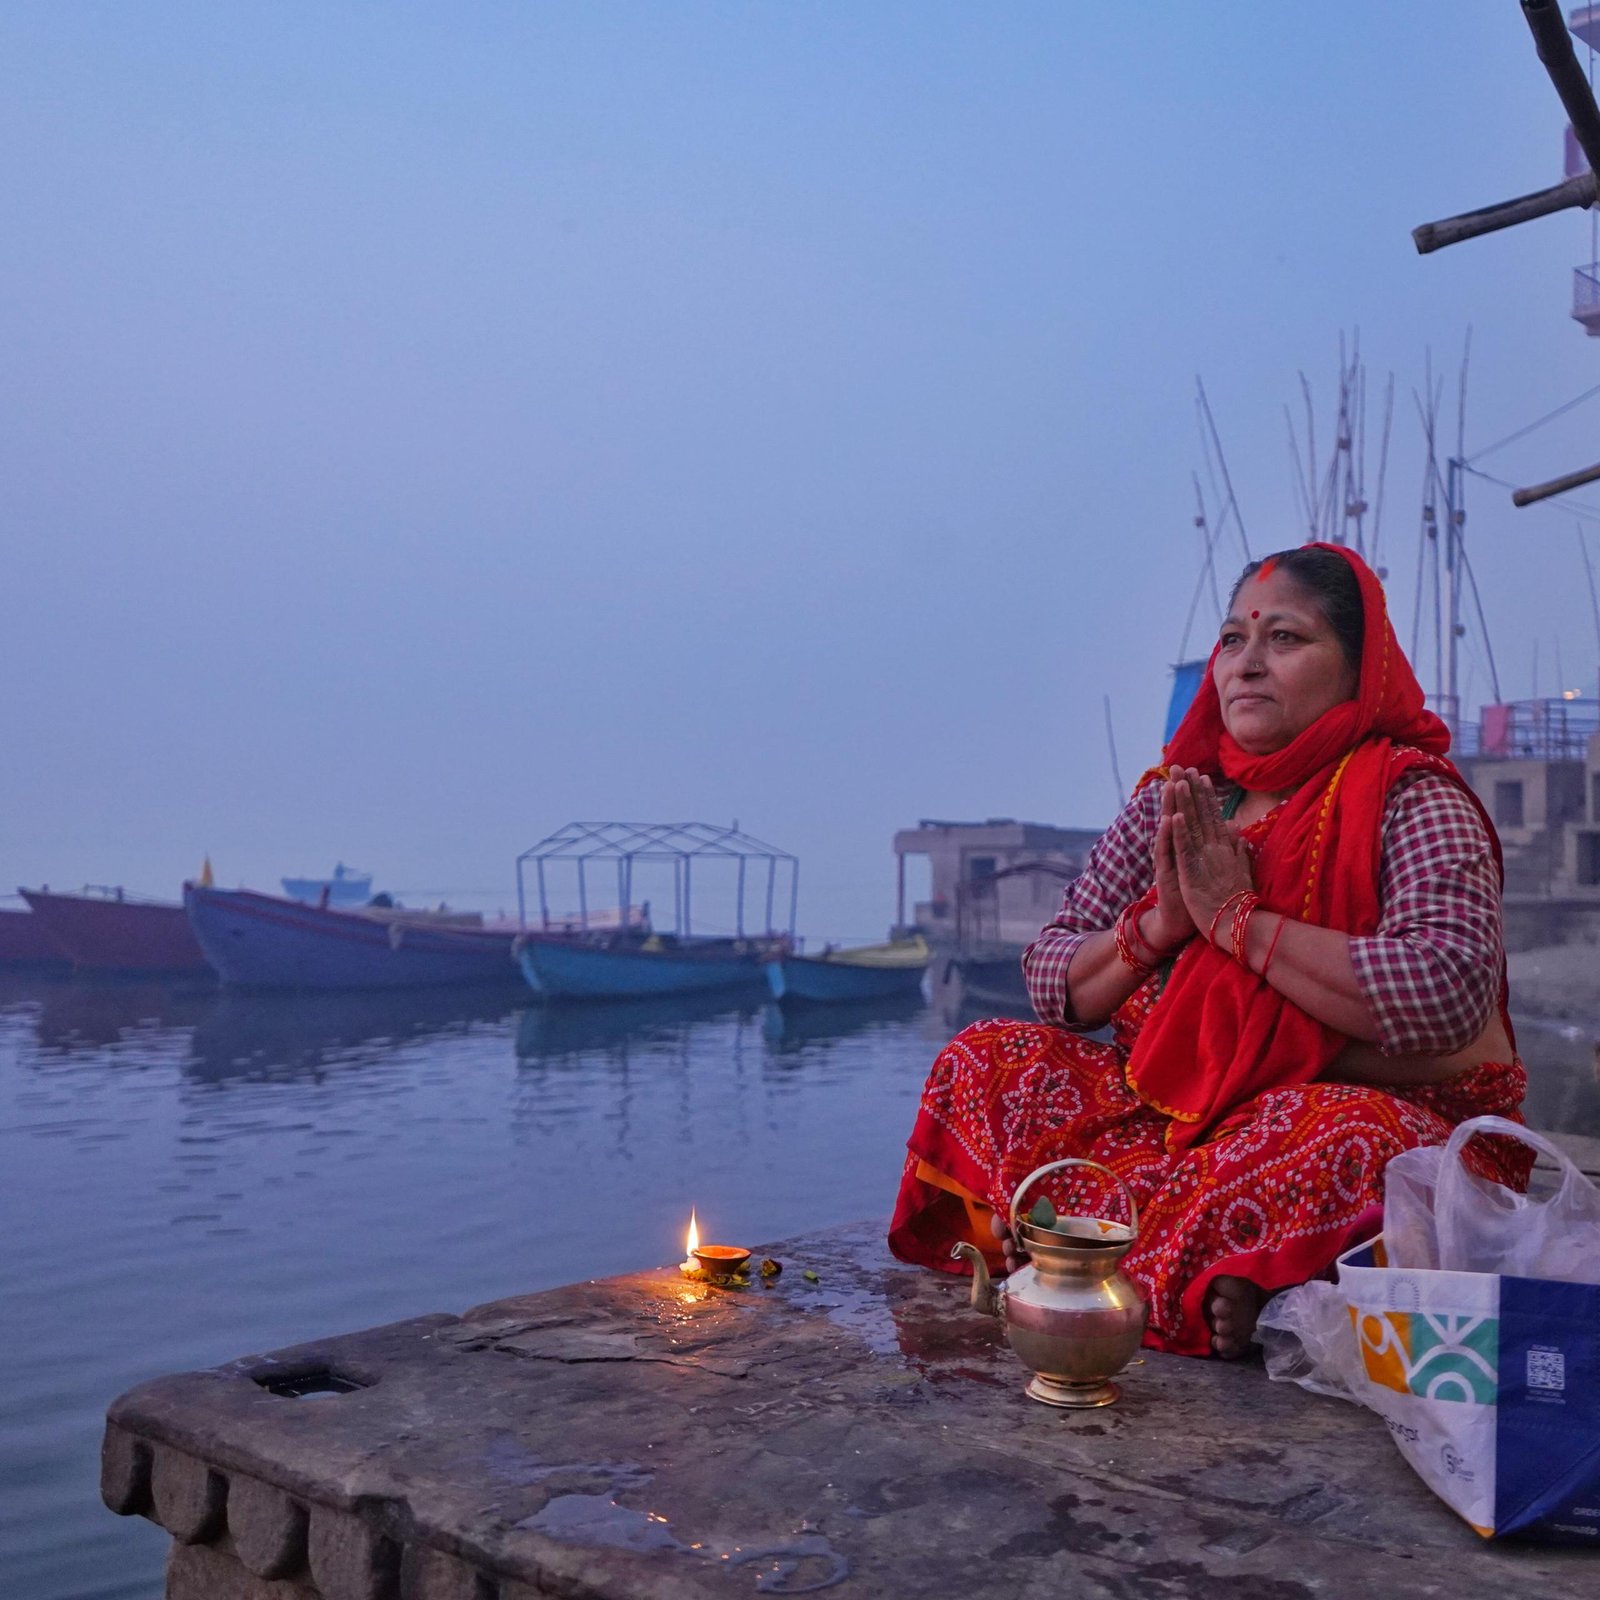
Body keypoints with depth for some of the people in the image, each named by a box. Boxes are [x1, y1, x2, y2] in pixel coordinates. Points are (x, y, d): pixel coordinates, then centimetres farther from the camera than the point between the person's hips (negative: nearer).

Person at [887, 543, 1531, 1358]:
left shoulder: (1411, 799, -8)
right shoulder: (1176, 799, 6)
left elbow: (1448, 994, -27)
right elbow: (1049, 986, 5)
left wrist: (1237, 918, -21)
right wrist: (1159, 924, -15)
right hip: (1176, 1106, 6)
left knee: (1343, 1137, -38)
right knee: (982, 1061, -10)